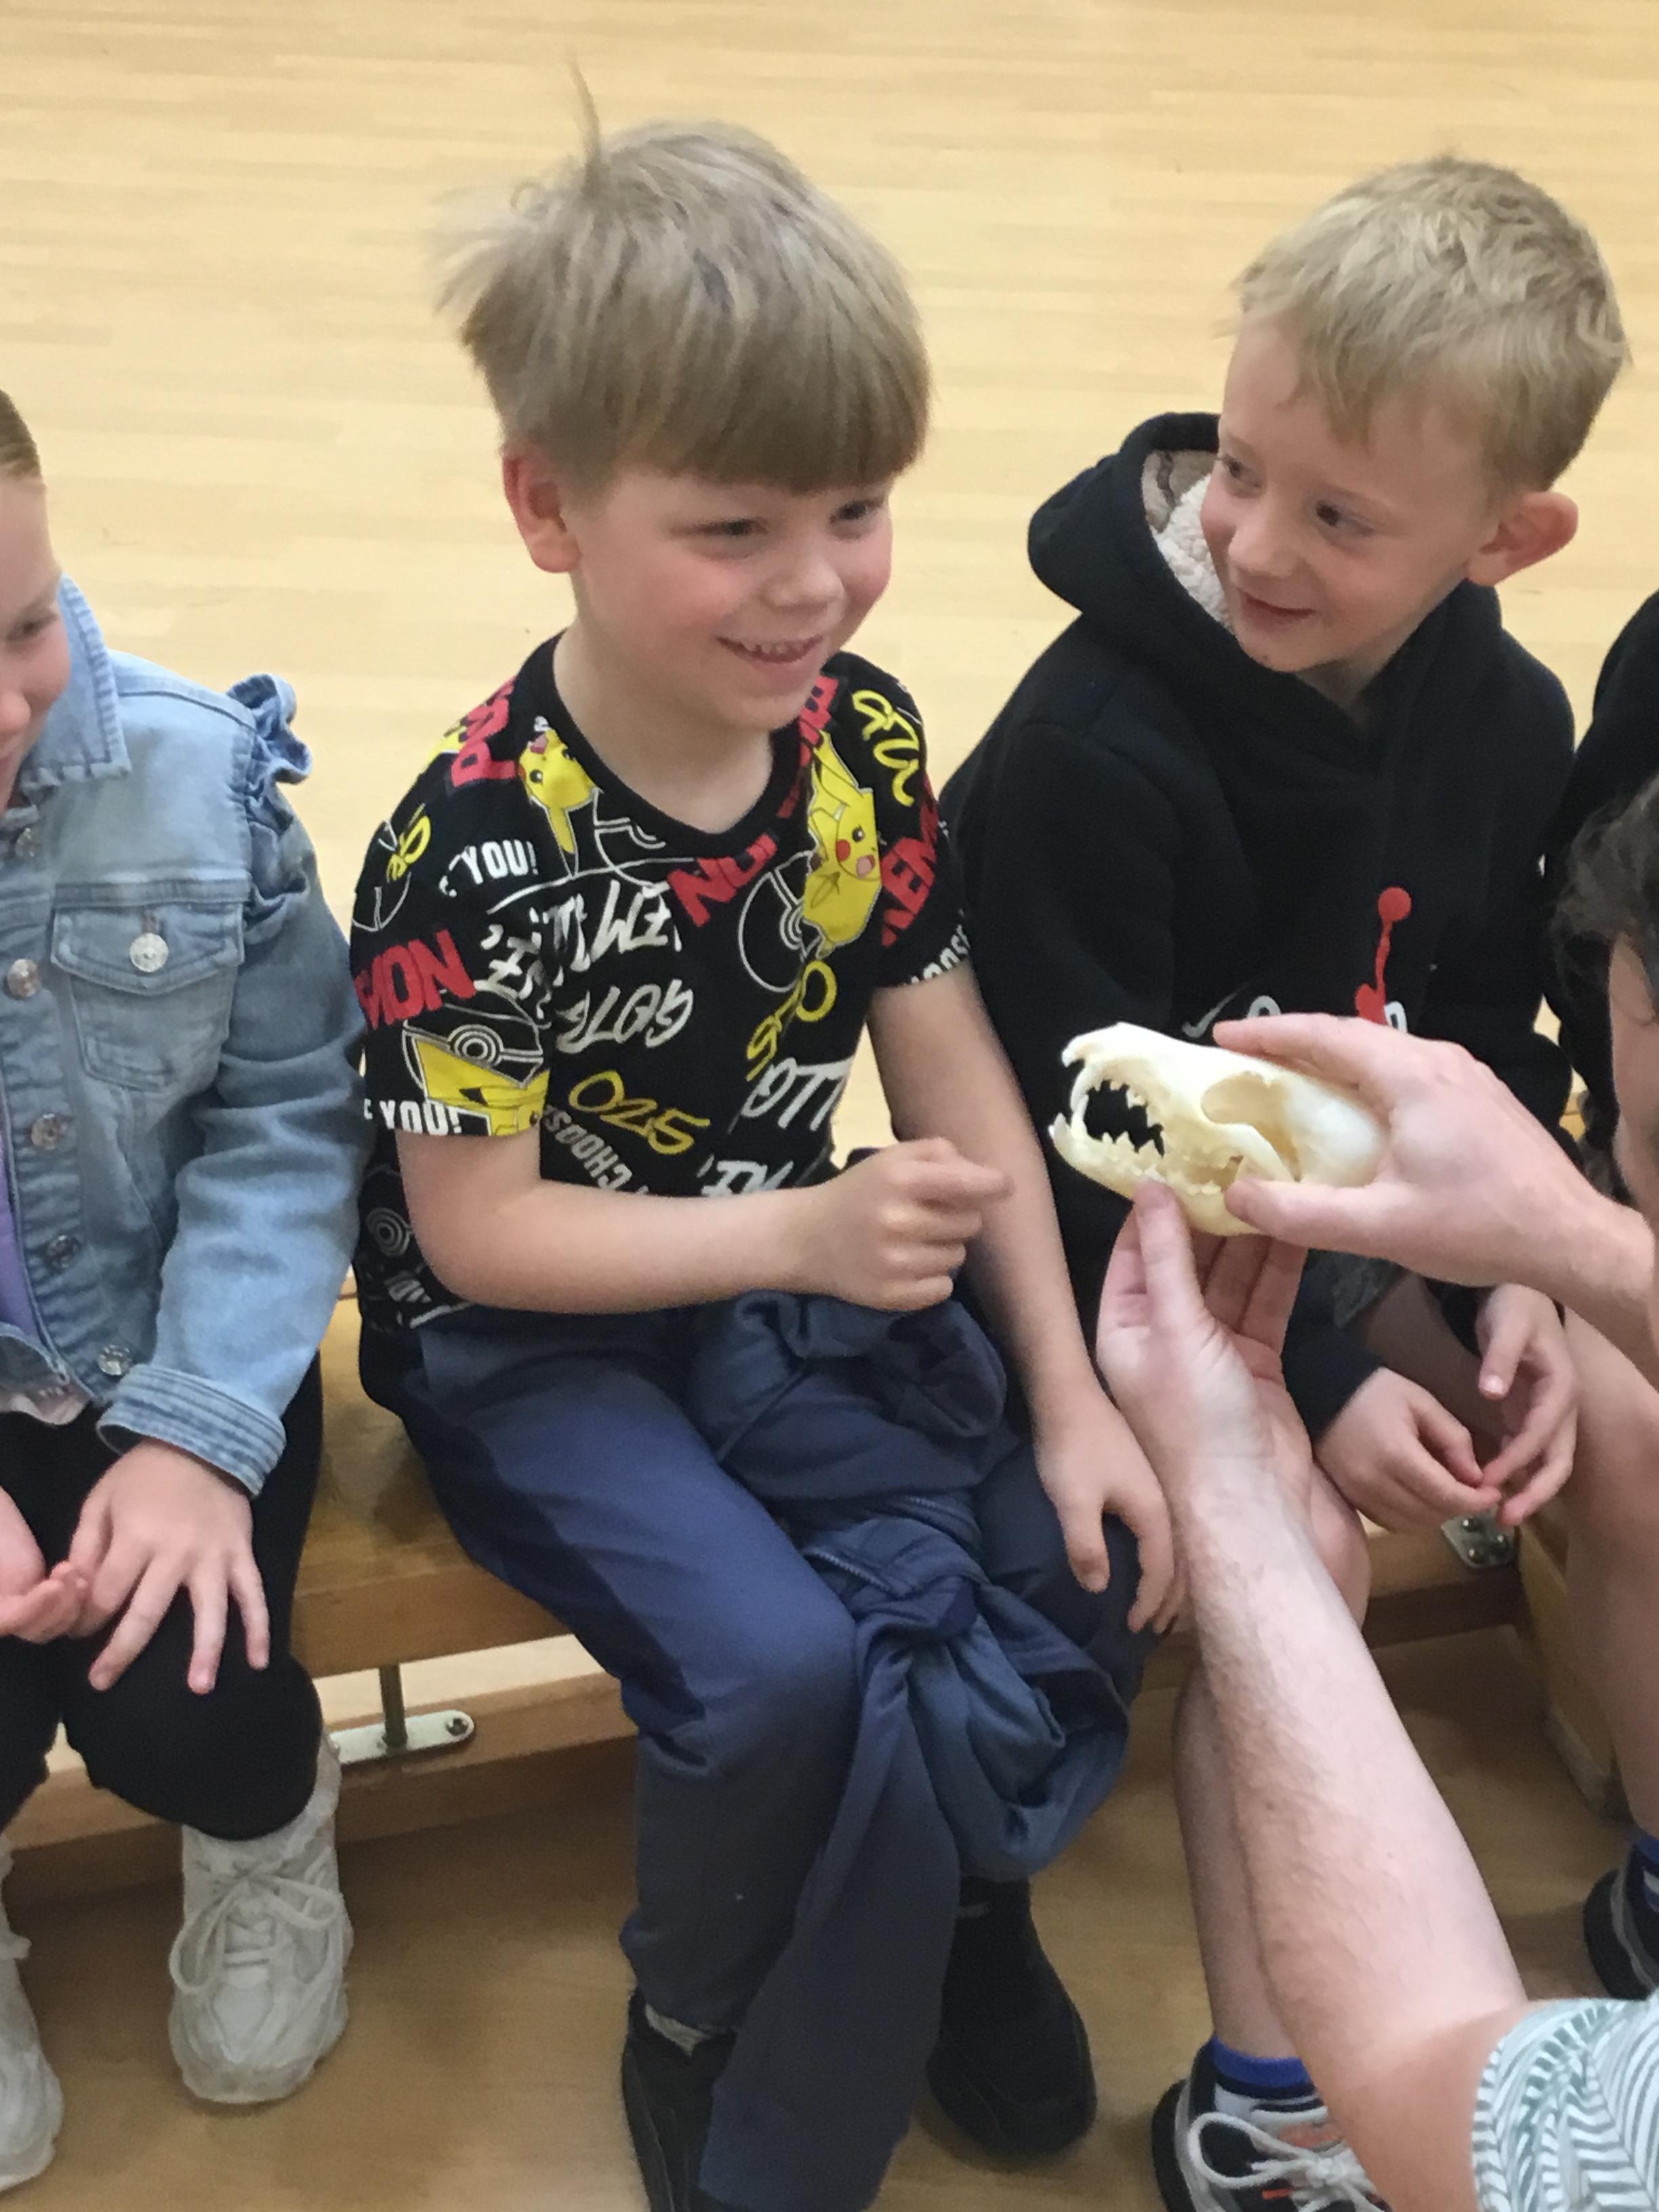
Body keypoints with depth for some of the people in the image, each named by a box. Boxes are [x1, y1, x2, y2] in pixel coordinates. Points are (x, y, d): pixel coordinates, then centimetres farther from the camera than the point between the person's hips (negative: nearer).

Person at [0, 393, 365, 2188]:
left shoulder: (194, 768, -14)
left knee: (175, 1710, -17)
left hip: (166, 1354, 0)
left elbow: (289, 1118, -9)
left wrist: (200, 1431, -20)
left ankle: (266, 1840, 23)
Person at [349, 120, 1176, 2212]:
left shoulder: (861, 737, -8)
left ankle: (946, 1903, 20)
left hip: (799, 1277, 5)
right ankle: (697, 2019, 9)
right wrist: (805, 1233, -27)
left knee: (1081, 1566, -13)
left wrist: (1070, 1398, -8)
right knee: (783, 1664, -26)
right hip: (531, 1348, -5)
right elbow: (480, 1231, -18)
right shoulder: (474, 858, -25)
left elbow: (958, 1077, -3)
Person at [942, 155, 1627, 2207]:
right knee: (1300, 1546, -24)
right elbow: (1089, 1142, -22)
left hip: (1350, 1218, 7)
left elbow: (1483, 1042, 4)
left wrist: (1510, 1280, -11)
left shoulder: (1503, 721, -6)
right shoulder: (1096, 748, -26)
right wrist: (1311, 1381, -22)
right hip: (1119, 1259, -6)